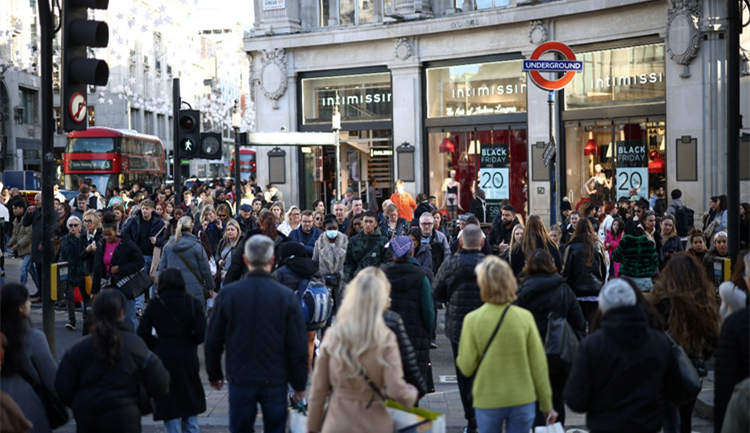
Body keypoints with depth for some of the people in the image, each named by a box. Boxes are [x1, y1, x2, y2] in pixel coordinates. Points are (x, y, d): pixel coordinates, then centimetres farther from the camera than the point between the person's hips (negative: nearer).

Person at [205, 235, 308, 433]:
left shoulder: (228, 294, -6)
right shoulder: (287, 296, -9)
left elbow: (213, 340, 2)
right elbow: (298, 345, -7)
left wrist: (214, 374, 16)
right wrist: (299, 383, 4)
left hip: (240, 379, 1)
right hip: (275, 380, -1)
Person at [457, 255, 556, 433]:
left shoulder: (472, 320, -10)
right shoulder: (525, 317, -7)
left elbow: (466, 367, -6)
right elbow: (539, 365, -3)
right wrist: (546, 405, 6)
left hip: (487, 401, -1)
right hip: (523, 400, 1)